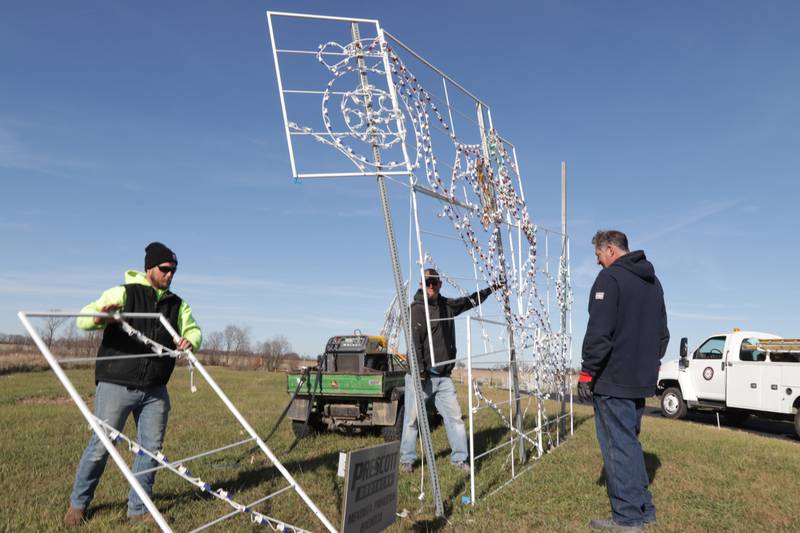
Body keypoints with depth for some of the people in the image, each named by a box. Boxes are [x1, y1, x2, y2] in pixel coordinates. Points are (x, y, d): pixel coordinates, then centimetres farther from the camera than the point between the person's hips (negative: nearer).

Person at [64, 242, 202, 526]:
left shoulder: (177, 304, 10)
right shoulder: (123, 293, -4)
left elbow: (194, 329, 14)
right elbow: (83, 319, -9)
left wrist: (190, 341, -11)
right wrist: (99, 317, -34)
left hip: (155, 391, 5)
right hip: (116, 386, -4)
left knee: (151, 448, 6)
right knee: (100, 445, 3)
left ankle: (138, 509, 21)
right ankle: (78, 503, 27)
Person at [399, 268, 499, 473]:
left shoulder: (447, 305, 12)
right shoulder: (417, 308, -9)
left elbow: (470, 301, 28)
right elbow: (415, 342, -16)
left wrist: (492, 288, 32)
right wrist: (421, 370, -21)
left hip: (443, 376, 6)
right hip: (420, 376, -6)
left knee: (454, 416, 5)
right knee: (412, 418, 0)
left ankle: (459, 458, 15)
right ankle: (407, 460, 14)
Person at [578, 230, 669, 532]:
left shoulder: (610, 278, -12)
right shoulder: (653, 282, 16)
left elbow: (599, 332, -19)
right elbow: (662, 332, 21)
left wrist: (587, 373, -13)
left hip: (613, 382, -9)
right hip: (641, 381, 9)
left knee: (617, 445, 0)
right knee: (630, 442, 18)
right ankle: (644, 509, 24)